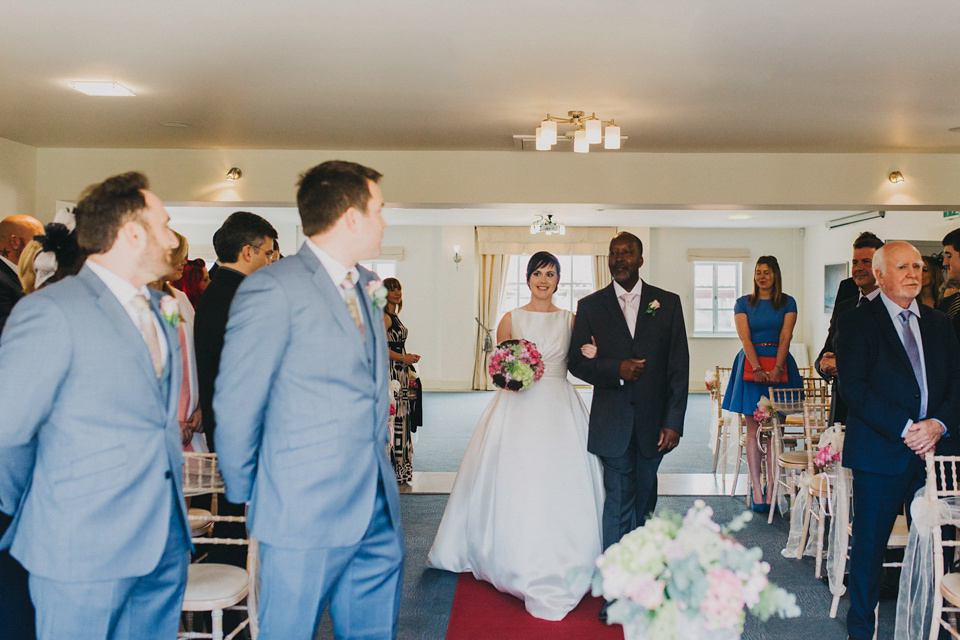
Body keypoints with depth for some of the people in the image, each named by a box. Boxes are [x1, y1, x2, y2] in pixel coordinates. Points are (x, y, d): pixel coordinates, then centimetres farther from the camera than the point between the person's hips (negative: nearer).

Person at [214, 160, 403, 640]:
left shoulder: (365, 286, 11)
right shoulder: (272, 290, -15)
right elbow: (235, 407, -11)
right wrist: (245, 495, -1)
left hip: (378, 507, 7)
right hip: (306, 512, -7)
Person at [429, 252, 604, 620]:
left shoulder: (570, 320, 9)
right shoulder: (512, 319, 6)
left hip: (559, 409, 1)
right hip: (519, 407, -1)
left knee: (560, 485, -1)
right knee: (517, 484, -2)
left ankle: (557, 564, 13)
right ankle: (517, 560, 13)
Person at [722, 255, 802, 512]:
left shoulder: (787, 303, 7)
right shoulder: (743, 303, 7)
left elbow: (785, 338, -2)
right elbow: (745, 338, -3)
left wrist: (776, 369, -15)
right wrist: (757, 368, -16)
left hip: (779, 365, 0)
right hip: (750, 364, 0)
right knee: (753, 431, -1)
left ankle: (771, 488, 4)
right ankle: (756, 490, 2)